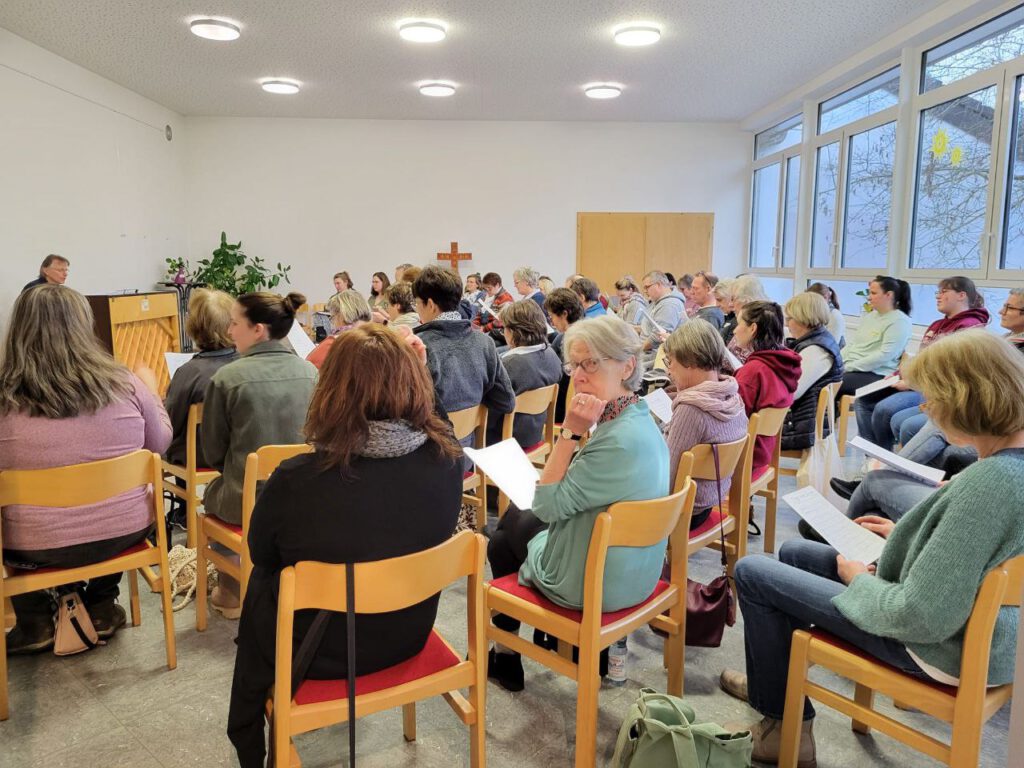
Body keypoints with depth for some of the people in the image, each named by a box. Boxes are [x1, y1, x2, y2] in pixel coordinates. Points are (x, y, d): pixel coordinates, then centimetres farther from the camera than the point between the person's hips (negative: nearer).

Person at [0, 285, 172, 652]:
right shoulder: (124, 384, -13)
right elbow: (160, 443, 4)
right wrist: (150, 389, 18)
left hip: (38, 548, -1)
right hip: (125, 532, 2)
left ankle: (36, 625, 34)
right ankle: (101, 609, 38)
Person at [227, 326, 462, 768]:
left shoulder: (297, 480, -30)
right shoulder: (446, 462, -20)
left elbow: (261, 555, -9)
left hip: (321, 652, -3)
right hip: (409, 635, 4)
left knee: (261, 582, 27)